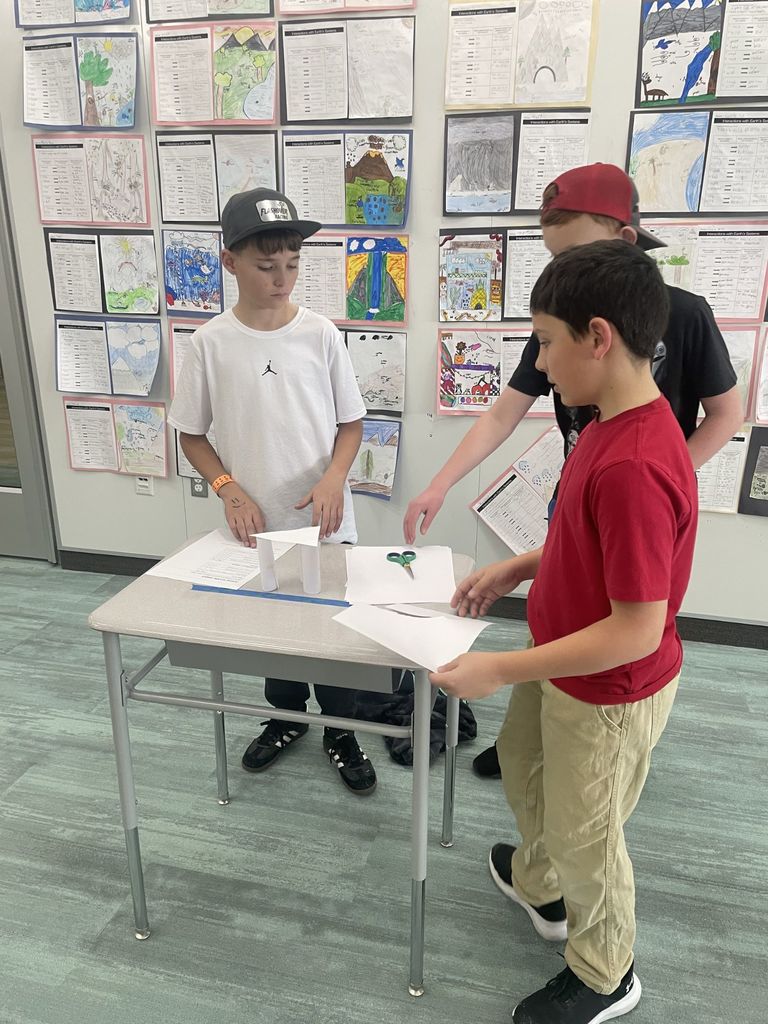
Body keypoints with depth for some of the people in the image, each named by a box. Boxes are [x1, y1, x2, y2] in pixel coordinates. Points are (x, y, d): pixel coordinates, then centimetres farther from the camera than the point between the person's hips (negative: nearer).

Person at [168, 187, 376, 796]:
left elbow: (351, 422, 0)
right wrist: (230, 490, -13)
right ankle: (287, 717, 45)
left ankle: (340, 731, 34)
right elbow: (191, 433, 2)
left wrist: (334, 477, -18)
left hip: (325, 523, -1)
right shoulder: (211, 343, -6)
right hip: (257, 525, 1)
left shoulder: (320, 335, -7)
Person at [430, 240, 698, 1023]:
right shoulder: (615, 422, -3)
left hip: (608, 693, -9)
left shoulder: (633, 466, -35)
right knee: (522, 763, 30)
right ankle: (539, 885, 59)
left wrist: (501, 669, -26)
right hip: (565, 667, 9)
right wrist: (516, 569, 4)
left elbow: (636, 630, -31)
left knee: (583, 836, 16)